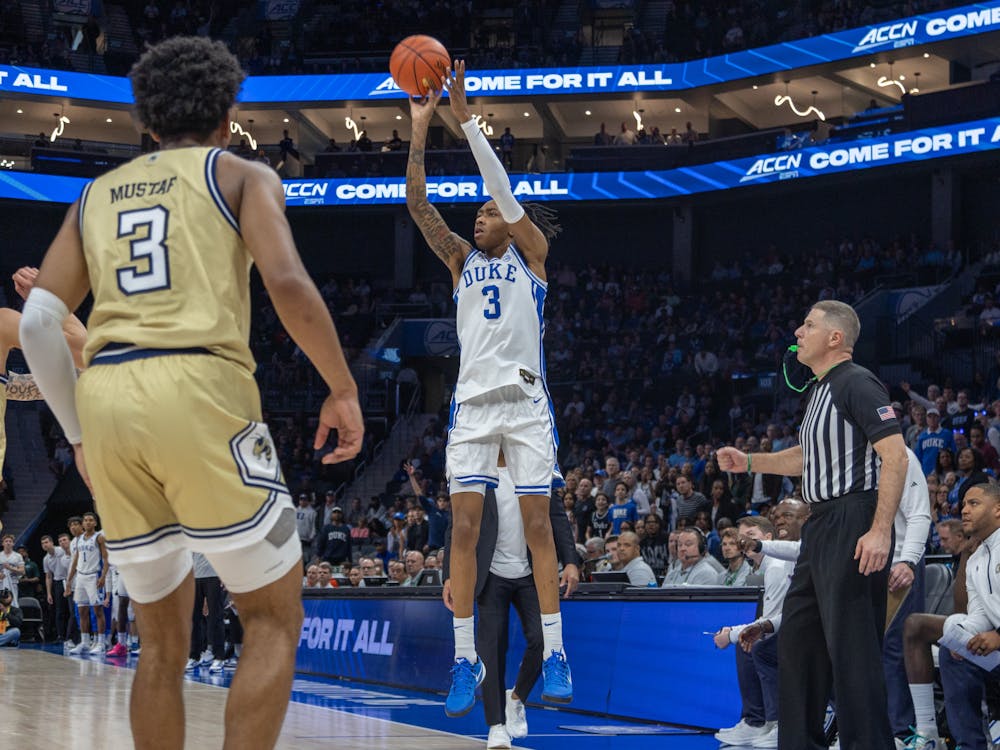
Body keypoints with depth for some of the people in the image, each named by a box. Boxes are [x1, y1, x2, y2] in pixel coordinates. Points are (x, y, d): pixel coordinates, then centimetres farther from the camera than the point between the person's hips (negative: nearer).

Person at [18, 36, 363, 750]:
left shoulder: (97, 194, 24)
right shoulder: (242, 175, 12)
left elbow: (38, 323, 14)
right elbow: (288, 282, -6)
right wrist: (344, 389, 3)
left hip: (105, 398, 5)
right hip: (200, 392, -5)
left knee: (163, 638, 17)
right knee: (274, 619, 5)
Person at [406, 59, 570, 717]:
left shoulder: (532, 253, 8)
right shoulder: (463, 261, 17)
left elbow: (503, 187, -4)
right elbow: (419, 205, 7)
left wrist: (465, 114, -8)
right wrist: (421, 129, -2)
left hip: (526, 402, -3)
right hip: (473, 403, 3)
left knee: (538, 524, -3)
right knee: (465, 526, -6)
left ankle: (554, 653, 0)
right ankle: (466, 660, -3)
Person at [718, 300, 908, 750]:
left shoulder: (857, 384, -12)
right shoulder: (821, 389, 18)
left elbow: (894, 454, -20)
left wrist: (881, 530, -27)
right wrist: (748, 462, 22)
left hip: (853, 527, -11)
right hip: (822, 526, 11)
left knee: (851, 644, -10)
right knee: (797, 635, 14)